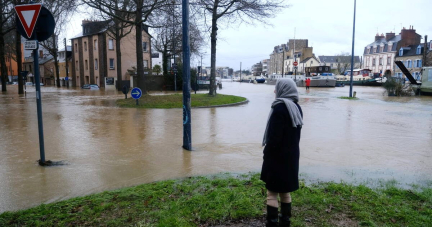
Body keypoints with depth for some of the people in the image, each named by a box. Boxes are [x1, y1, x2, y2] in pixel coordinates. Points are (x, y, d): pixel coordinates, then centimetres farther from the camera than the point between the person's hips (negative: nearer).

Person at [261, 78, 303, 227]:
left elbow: (274, 136, -21)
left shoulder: (279, 108, -19)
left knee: (272, 192, 2)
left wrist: (266, 154, -10)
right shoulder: (296, 108, 7)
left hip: (277, 156, -8)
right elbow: (294, 133, 11)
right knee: (284, 191, 19)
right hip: (291, 155, 8)